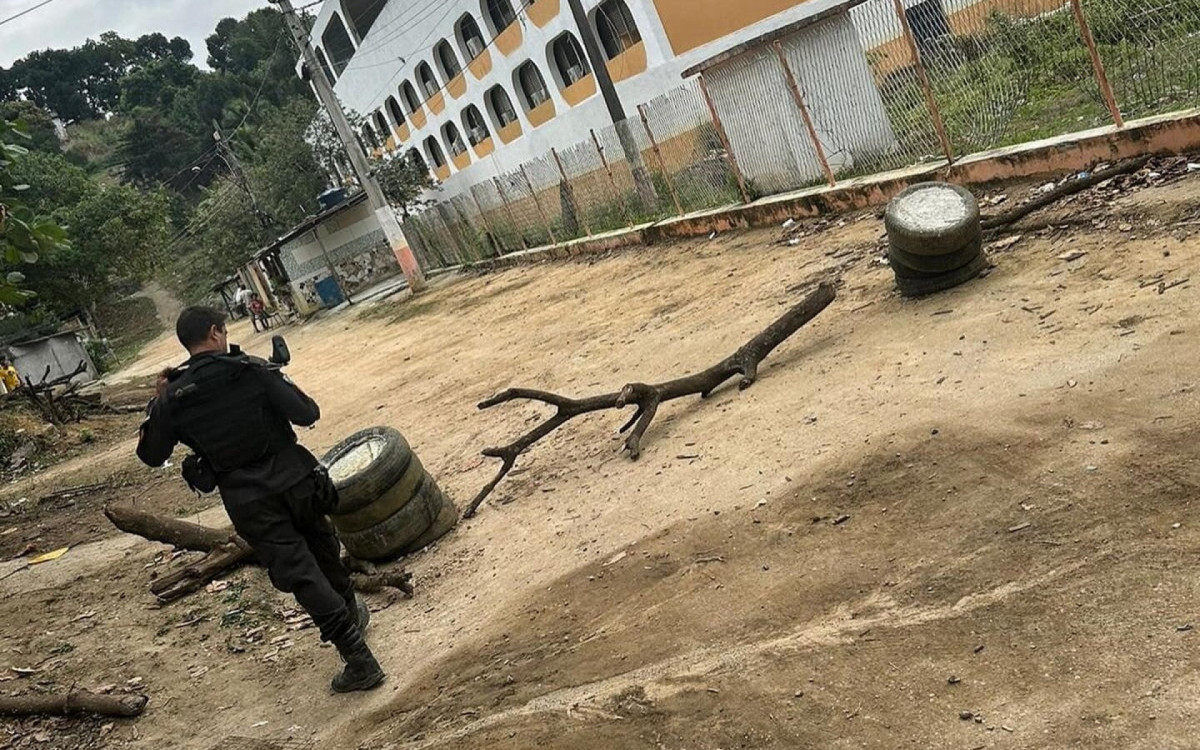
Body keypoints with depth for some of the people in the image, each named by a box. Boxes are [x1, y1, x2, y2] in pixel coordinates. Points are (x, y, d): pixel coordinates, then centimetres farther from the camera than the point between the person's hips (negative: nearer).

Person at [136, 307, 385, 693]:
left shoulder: (173, 397, -4)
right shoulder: (254, 370, -9)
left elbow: (151, 455, 8)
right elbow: (307, 414, -13)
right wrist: (277, 383, 6)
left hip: (248, 503, 0)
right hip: (294, 481, 1)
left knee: (300, 574, 2)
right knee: (324, 550, 26)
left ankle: (358, 659, -1)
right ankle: (352, 612, 48)